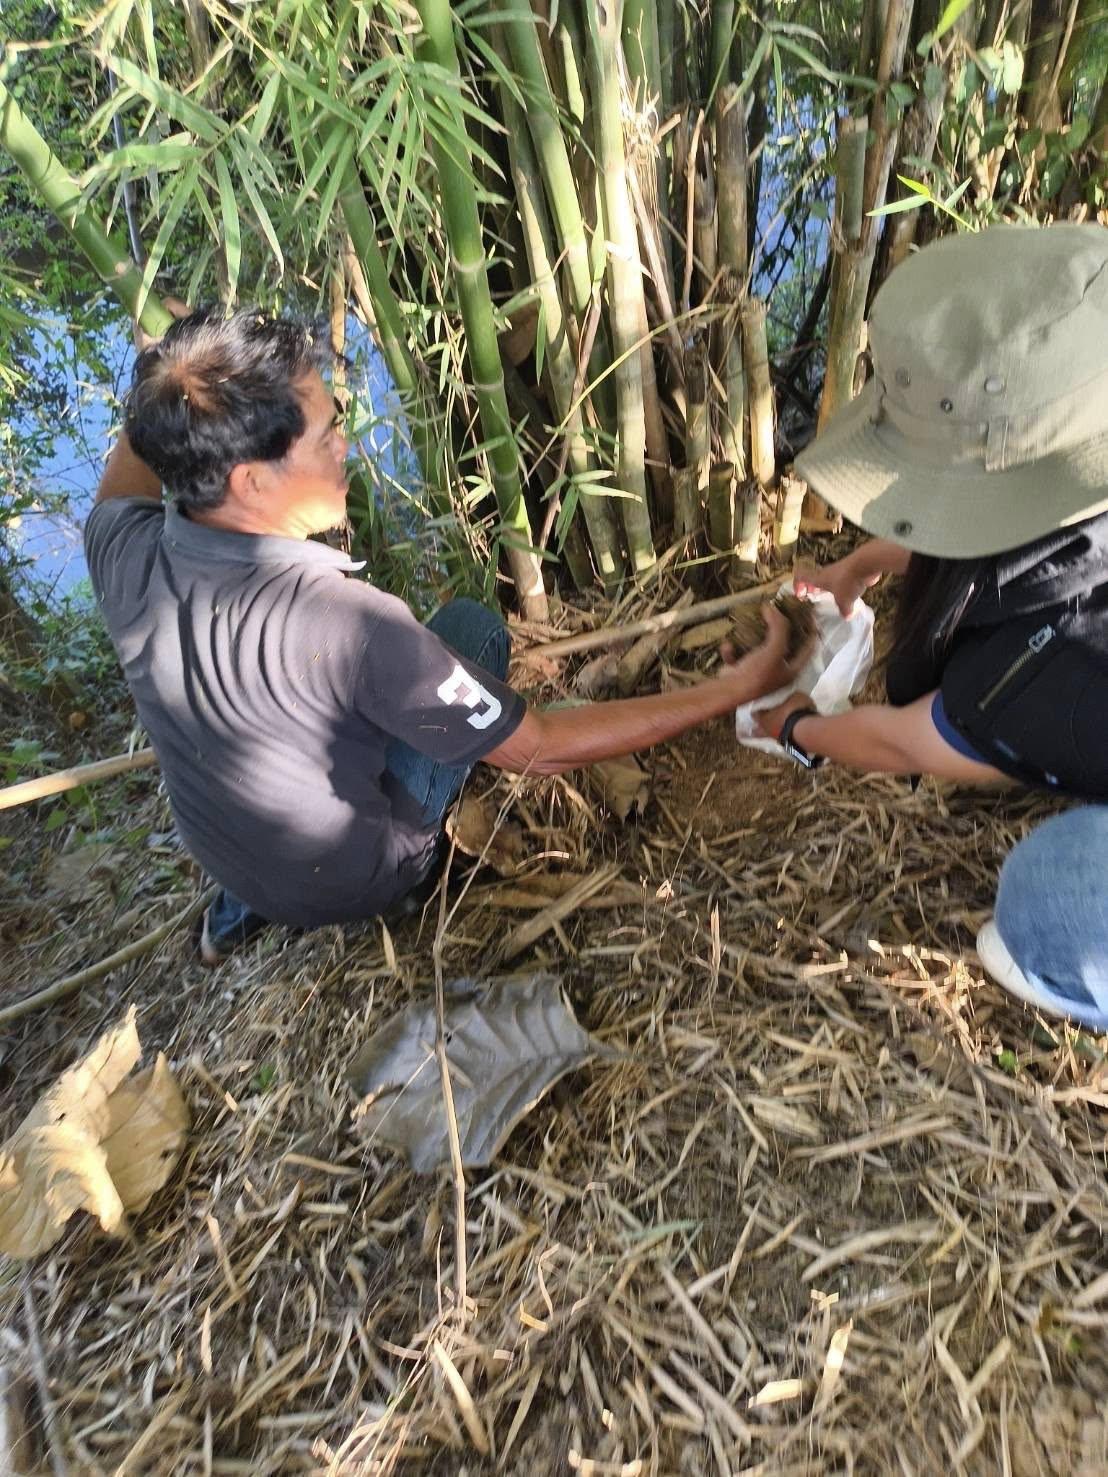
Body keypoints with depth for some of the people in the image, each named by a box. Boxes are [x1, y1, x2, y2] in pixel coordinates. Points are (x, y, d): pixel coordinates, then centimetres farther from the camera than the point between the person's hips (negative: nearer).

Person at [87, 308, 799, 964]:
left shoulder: (124, 550, -19)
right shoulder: (347, 624, -38)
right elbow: (540, 748, -28)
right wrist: (734, 690, -21)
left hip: (224, 860, 5)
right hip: (356, 883, -4)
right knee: (471, 625, 2)